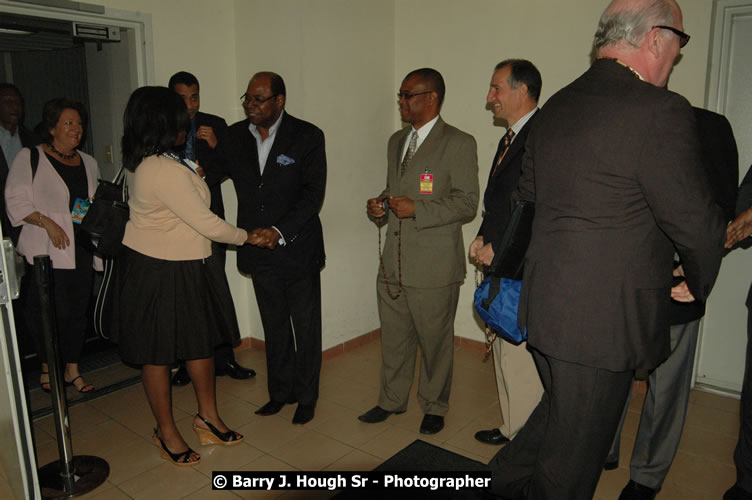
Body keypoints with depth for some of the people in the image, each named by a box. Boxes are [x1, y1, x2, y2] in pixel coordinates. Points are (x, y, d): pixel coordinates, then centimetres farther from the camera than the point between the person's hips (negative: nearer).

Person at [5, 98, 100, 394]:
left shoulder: (88, 163, 16)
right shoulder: (30, 158, -1)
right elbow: (16, 201, -7)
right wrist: (47, 222, -18)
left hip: (82, 250, 5)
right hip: (46, 251, -5)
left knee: (78, 310, 8)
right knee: (51, 311, -3)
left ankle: (72, 370, 21)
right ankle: (47, 367, 19)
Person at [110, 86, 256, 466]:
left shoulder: (141, 163, 6)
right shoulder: (166, 170, -25)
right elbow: (206, 223, -21)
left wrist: (194, 172, 9)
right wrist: (246, 236, -6)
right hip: (164, 272, -10)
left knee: (202, 340, 16)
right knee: (158, 352, 7)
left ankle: (208, 418, 30)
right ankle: (166, 432, 25)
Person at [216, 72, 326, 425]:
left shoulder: (307, 137, -10)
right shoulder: (235, 136, 2)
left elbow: (313, 194, -15)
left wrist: (280, 231, -23)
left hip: (298, 248, -4)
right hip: (259, 250, 4)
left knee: (305, 325, 10)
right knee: (274, 325, 17)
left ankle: (306, 397, 27)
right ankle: (280, 392, 34)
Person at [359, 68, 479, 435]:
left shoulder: (459, 144, -8)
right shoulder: (396, 141, 15)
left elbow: (467, 204, -12)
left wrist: (417, 209, -20)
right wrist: (379, 206, 3)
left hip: (434, 266, -6)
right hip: (393, 263, 6)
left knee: (435, 340, 9)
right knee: (394, 338, 17)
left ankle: (434, 407, 30)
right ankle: (392, 400, 36)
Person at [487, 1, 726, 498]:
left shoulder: (554, 108, 7)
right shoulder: (660, 111, -18)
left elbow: (528, 200, 14)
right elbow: (696, 222, -13)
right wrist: (698, 283, 7)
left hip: (547, 302, 8)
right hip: (605, 315, -8)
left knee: (563, 411, 29)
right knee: (573, 457, 11)